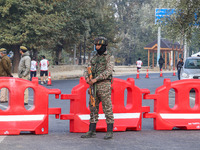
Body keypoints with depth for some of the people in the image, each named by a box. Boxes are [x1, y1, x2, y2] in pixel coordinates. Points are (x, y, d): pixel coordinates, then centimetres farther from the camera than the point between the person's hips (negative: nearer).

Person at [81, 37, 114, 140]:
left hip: (104, 85, -7)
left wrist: (95, 79, -20)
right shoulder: (94, 58, 18)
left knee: (107, 108, -5)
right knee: (93, 108, 7)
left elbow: (108, 71, -15)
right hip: (93, 86, 7)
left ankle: (110, 131, -1)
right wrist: (87, 78, -8)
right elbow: (88, 70, 15)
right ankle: (92, 131, 12)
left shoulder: (109, 57, -3)